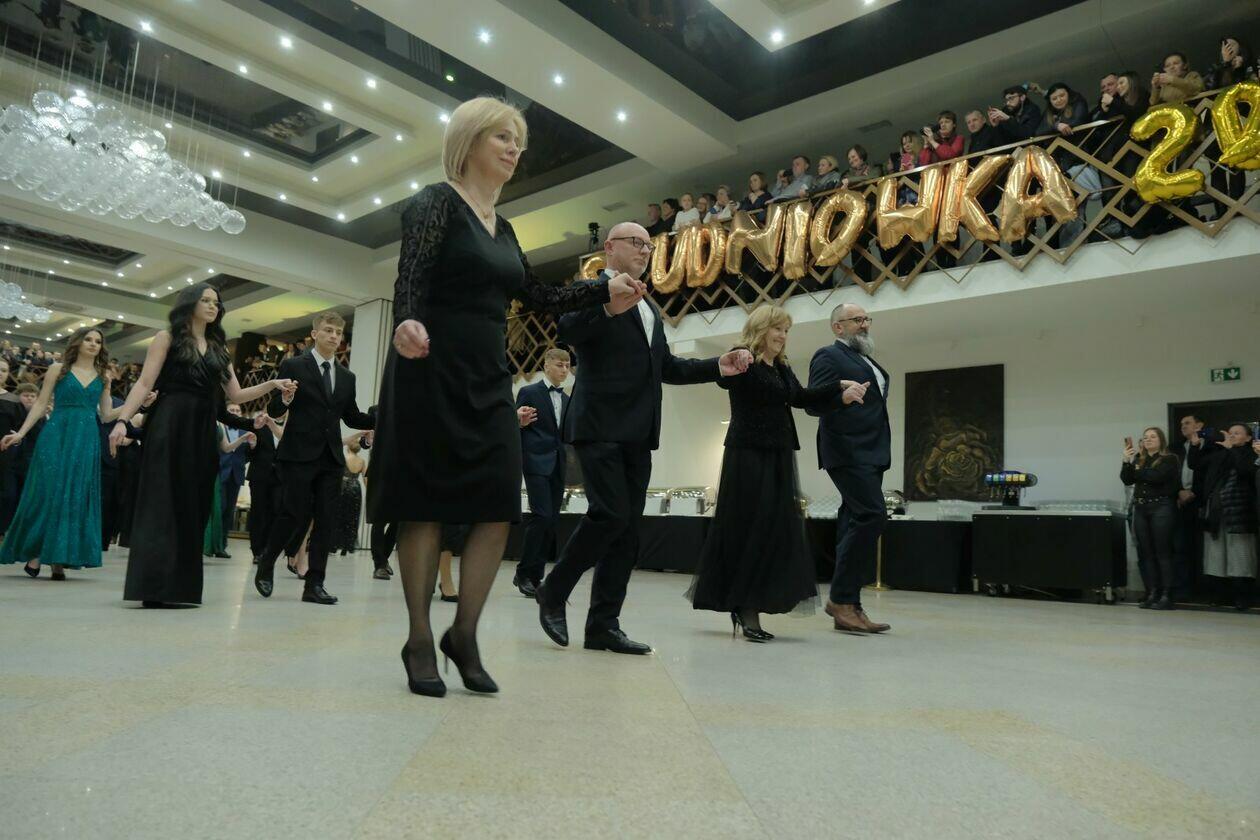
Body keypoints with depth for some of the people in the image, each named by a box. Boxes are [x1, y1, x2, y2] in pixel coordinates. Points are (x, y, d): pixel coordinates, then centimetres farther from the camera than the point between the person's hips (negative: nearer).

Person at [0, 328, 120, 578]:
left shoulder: (103, 377, 13)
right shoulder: (58, 369, 6)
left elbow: (106, 415, 10)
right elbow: (40, 404, 4)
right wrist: (21, 433, -4)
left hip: (87, 441, 2)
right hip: (57, 436, -2)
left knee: (76, 496, -2)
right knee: (47, 493, -6)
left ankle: (59, 558, 2)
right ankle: (34, 553, 5)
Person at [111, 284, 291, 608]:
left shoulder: (218, 348, 19)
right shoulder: (167, 338, 6)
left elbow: (236, 395, 13)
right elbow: (145, 384, -3)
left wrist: (272, 384, 0)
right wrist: (123, 420, -15)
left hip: (202, 434, 5)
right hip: (169, 428, -5)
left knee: (191, 506, 4)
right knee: (162, 503, -8)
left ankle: (178, 587, 9)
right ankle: (154, 587, -9)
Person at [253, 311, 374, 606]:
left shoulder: (347, 376, 14)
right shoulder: (293, 366, 0)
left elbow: (352, 417, 17)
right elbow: (274, 410, -1)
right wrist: (284, 400, -25)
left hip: (331, 457, 5)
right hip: (299, 454, -5)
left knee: (326, 521, 1)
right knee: (295, 513, -5)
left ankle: (314, 584, 6)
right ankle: (266, 563, 21)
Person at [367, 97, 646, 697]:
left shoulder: (501, 228, 19)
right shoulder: (437, 201, -2)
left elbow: (539, 297, 22)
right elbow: (411, 277, -17)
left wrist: (605, 291, 15)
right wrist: (407, 323, -37)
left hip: (488, 380, 7)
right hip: (431, 372, -7)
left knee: (498, 511, -1)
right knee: (425, 508, -1)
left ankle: (464, 634, 13)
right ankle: (420, 641, 12)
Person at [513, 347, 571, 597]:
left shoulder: (567, 400, 19)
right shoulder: (529, 393, 2)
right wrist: (520, 421, -21)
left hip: (558, 465, 6)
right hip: (536, 462, -6)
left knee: (552, 520, 3)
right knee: (542, 515, -16)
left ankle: (536, 576, 10)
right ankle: (524, 573, -4)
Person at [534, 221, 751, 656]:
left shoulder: (649, 307, 25)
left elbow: (666, 367, 26)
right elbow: (567, 332, -17)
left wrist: (719, 367, 15)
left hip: (637, 432, 8)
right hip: (600, 425, -8)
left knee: (627, 528, 4)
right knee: (609, 514, -16)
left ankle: (603, 626, 10)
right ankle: (553, 592, 5)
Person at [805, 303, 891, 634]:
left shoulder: (865, 360, 22)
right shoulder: (828, 356, -4)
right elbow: (813, 404, -16)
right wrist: (843, 396, -32)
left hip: (869, 454, 9)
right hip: (849, 452, -9)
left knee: (856, 520, 7)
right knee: (871, 514, -19)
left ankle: (844, 601, 11)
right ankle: (843, 602, -13)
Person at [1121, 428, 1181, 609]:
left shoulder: (1169, 459, -2)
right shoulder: (1139, 459, 13)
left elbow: (1157, 476, -17)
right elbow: (1127, 480, 4)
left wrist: (1138, 472, -1)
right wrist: (1127, 461, -9)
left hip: (1161, 508, -5)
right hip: (1140, 508, 5)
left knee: (1162, 552, -5)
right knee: (1145, 553, 4)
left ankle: (1166, 595, -2)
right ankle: (1152, 593, 8)